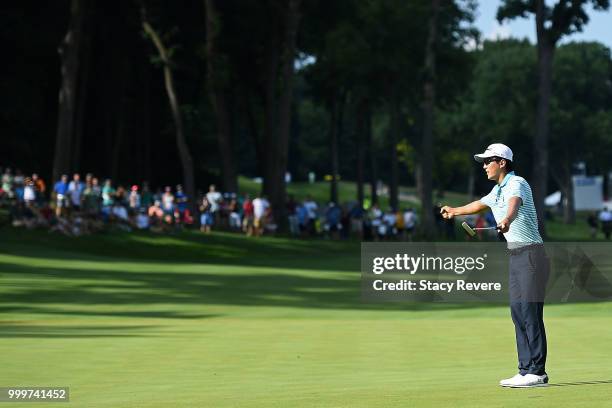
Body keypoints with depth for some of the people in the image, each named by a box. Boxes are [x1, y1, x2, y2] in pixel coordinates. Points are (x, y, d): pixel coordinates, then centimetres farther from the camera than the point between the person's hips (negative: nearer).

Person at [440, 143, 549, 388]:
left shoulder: (517, 183, -12)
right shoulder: (497, 190, 17)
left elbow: (515, 202, -36)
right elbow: (481, 204, 40)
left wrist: (507, 219, -59)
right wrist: (455, 211, 57)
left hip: (531, 254, -9)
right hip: (515, 255, 9)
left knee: (530, 312, -11)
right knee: (518, 312, 5)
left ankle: (537, 372, -10)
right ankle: (526, 370, 7)